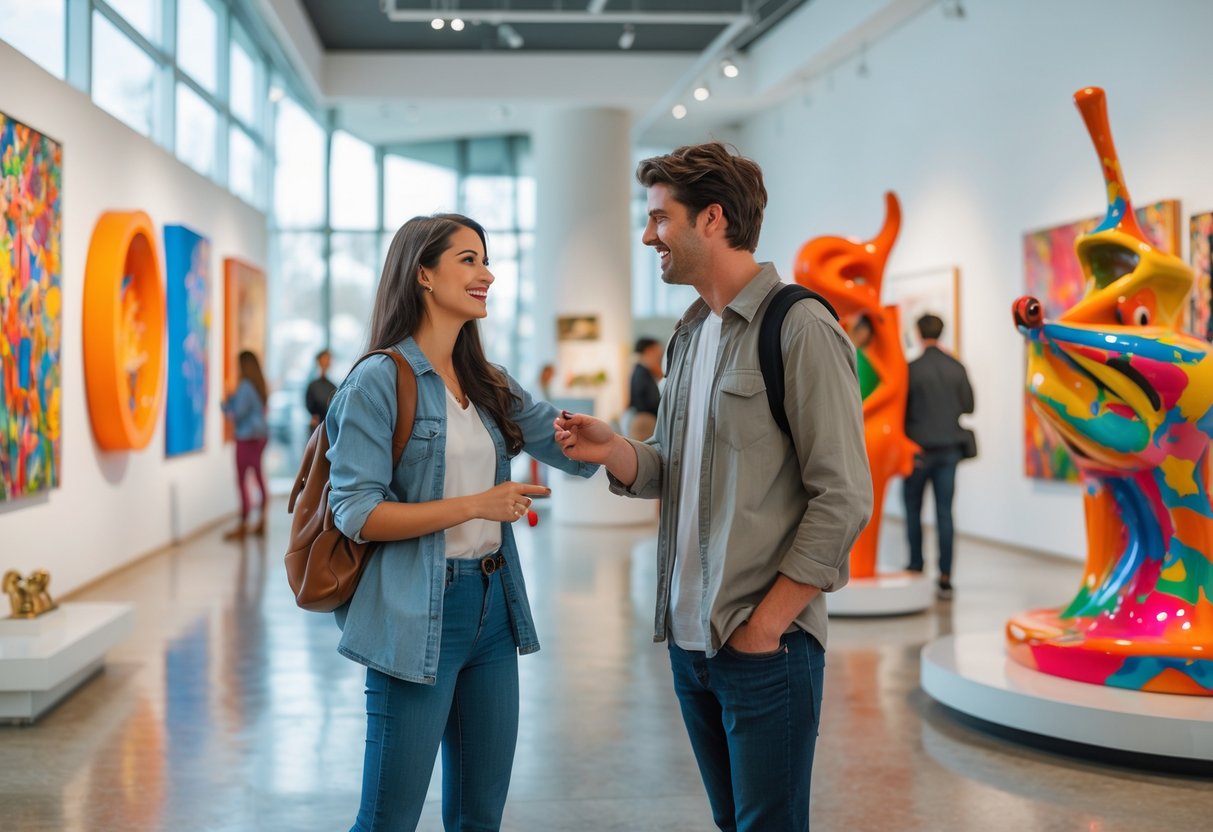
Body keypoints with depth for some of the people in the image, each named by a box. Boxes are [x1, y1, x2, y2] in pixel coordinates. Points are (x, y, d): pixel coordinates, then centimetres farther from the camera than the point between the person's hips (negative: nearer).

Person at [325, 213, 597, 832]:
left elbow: (579, 450, 9)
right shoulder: (381, 380, -10)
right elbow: (356, 513, -15)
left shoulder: (490, 385, 12)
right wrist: (475, 506, -17)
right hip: (417, 617, -7)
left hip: (492, 609, 7)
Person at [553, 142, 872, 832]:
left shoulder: (799, 327, -12)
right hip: (689, 638, 8)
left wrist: (765, 624, -15)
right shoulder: (691, 333, 14)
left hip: (766, 645, -7)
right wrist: (613, 451, -5)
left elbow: (843, 499, -15)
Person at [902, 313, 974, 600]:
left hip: (919, 447, -3)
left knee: (913, 509, 11)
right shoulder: (957, 368, 0)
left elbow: (902, 407, -7)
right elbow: (967, 406, 6)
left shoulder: (913, 368, -11)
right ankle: (945, 578, 1)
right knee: (944, 511, 3)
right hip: (949, 448, 3)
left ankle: (916, 566, 12)